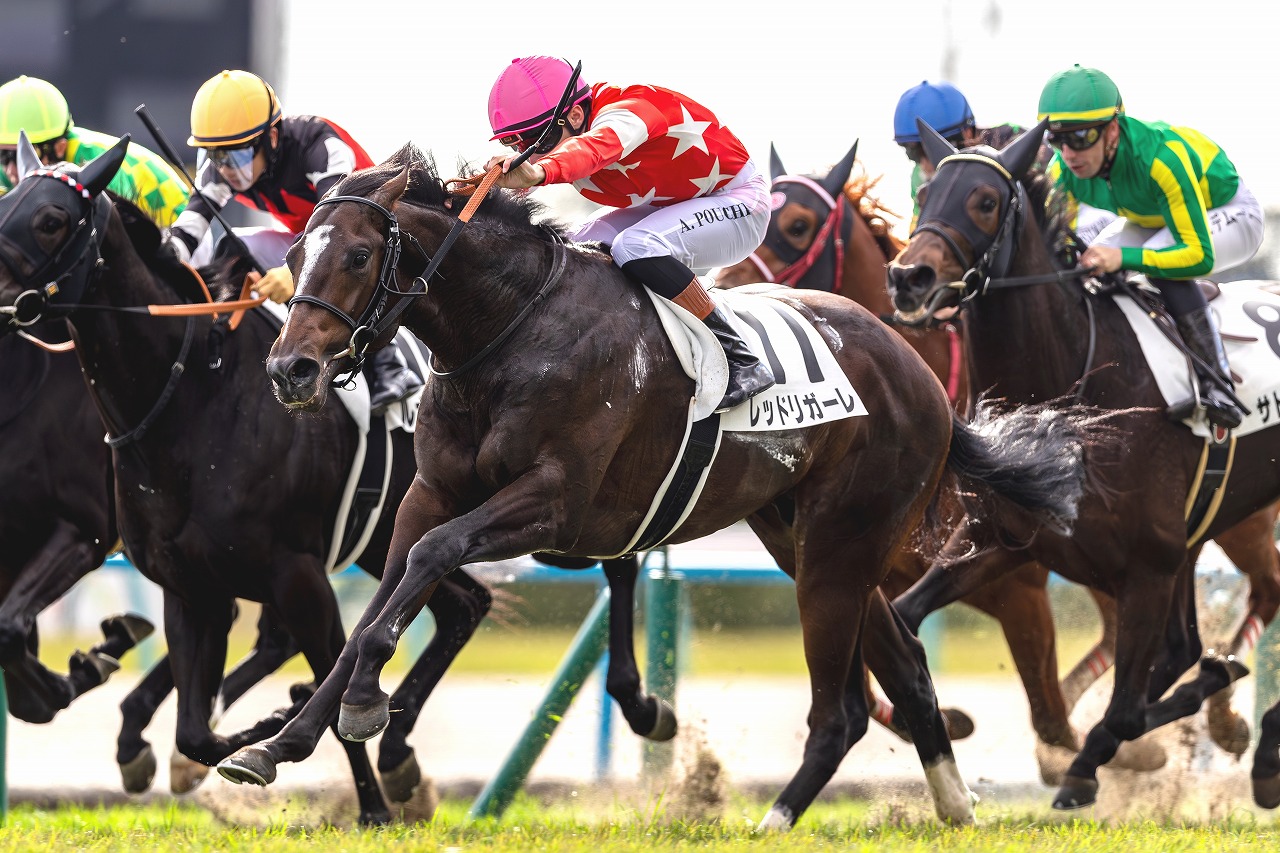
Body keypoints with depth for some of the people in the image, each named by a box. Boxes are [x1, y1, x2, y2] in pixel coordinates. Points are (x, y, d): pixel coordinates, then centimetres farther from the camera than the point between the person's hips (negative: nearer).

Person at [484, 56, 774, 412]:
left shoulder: (626, 112, -33)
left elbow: (598, 146, -55)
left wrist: (540, 172, -75)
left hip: (737, 200, -9)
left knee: (635, 248, -34)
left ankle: (742, 364, -28)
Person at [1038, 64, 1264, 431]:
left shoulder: (1161, 158, -41)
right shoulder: (1065, 170, -23)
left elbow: (1200, 255, -42)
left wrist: (1124, 257, -54)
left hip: (1227, 213, -7)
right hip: (1150, 218, 7)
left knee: (1160, 264, -36)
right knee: (1086, 267, -15)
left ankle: (1218, 384, -28)